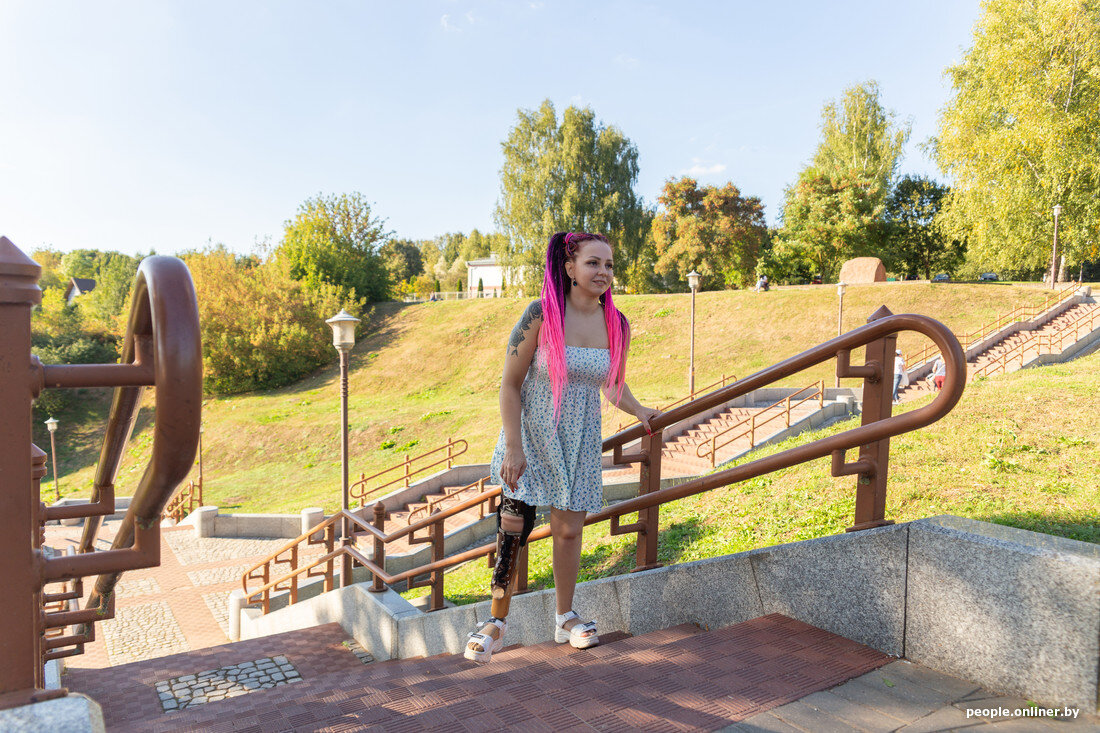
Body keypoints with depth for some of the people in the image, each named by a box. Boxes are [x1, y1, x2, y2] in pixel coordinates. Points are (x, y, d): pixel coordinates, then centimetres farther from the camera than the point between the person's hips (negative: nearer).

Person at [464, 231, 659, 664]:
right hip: (531, 434, -3)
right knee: (514, 527, -2)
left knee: (568, 529, 10)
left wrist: (637, 410, -1)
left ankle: (565, 619, 29)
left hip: (579, 441, 3)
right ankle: (496, 622, 17)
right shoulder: (541, 315, -15)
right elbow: (510, 384, -12)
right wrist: (513, 447, -16)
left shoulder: (617, 325, -3)